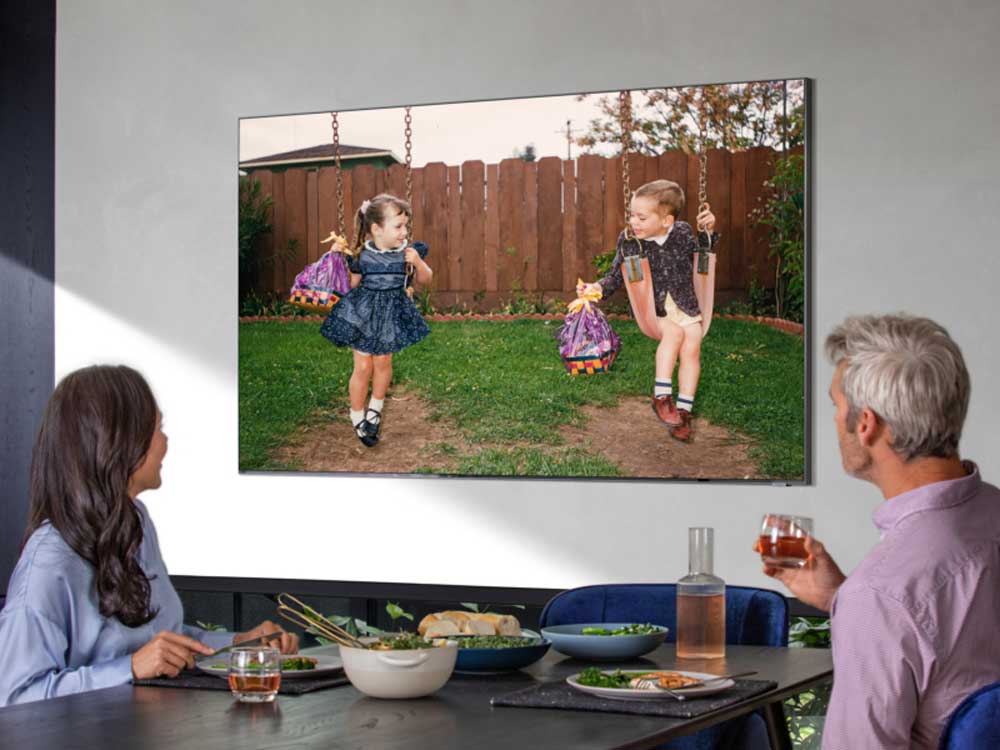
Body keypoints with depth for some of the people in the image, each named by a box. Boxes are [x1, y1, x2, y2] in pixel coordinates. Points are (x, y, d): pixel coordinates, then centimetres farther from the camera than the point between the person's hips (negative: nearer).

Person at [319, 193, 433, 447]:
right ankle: (357, 416, 21)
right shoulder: (362, 256, -15)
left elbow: (425, 279, 2)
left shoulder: (407, 251, -9)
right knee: (363, 367, 3)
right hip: (363, 314, -3)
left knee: (383, 362, 12)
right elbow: (352, 285, -2)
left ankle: (375, 408, 35)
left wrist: (418, 263, -19)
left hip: (392, 313, 3)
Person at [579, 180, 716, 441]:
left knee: (691, 347, -20)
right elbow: (615, 277, 1)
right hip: (651, 309, -1)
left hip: (685, 306, 2)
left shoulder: (683, 232, -4)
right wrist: (599, 288, -18)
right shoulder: (628, 241, -7)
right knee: (674, 332, -31)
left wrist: (707, 232, -2)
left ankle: (684, 410, -13)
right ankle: (661, 396, -27)